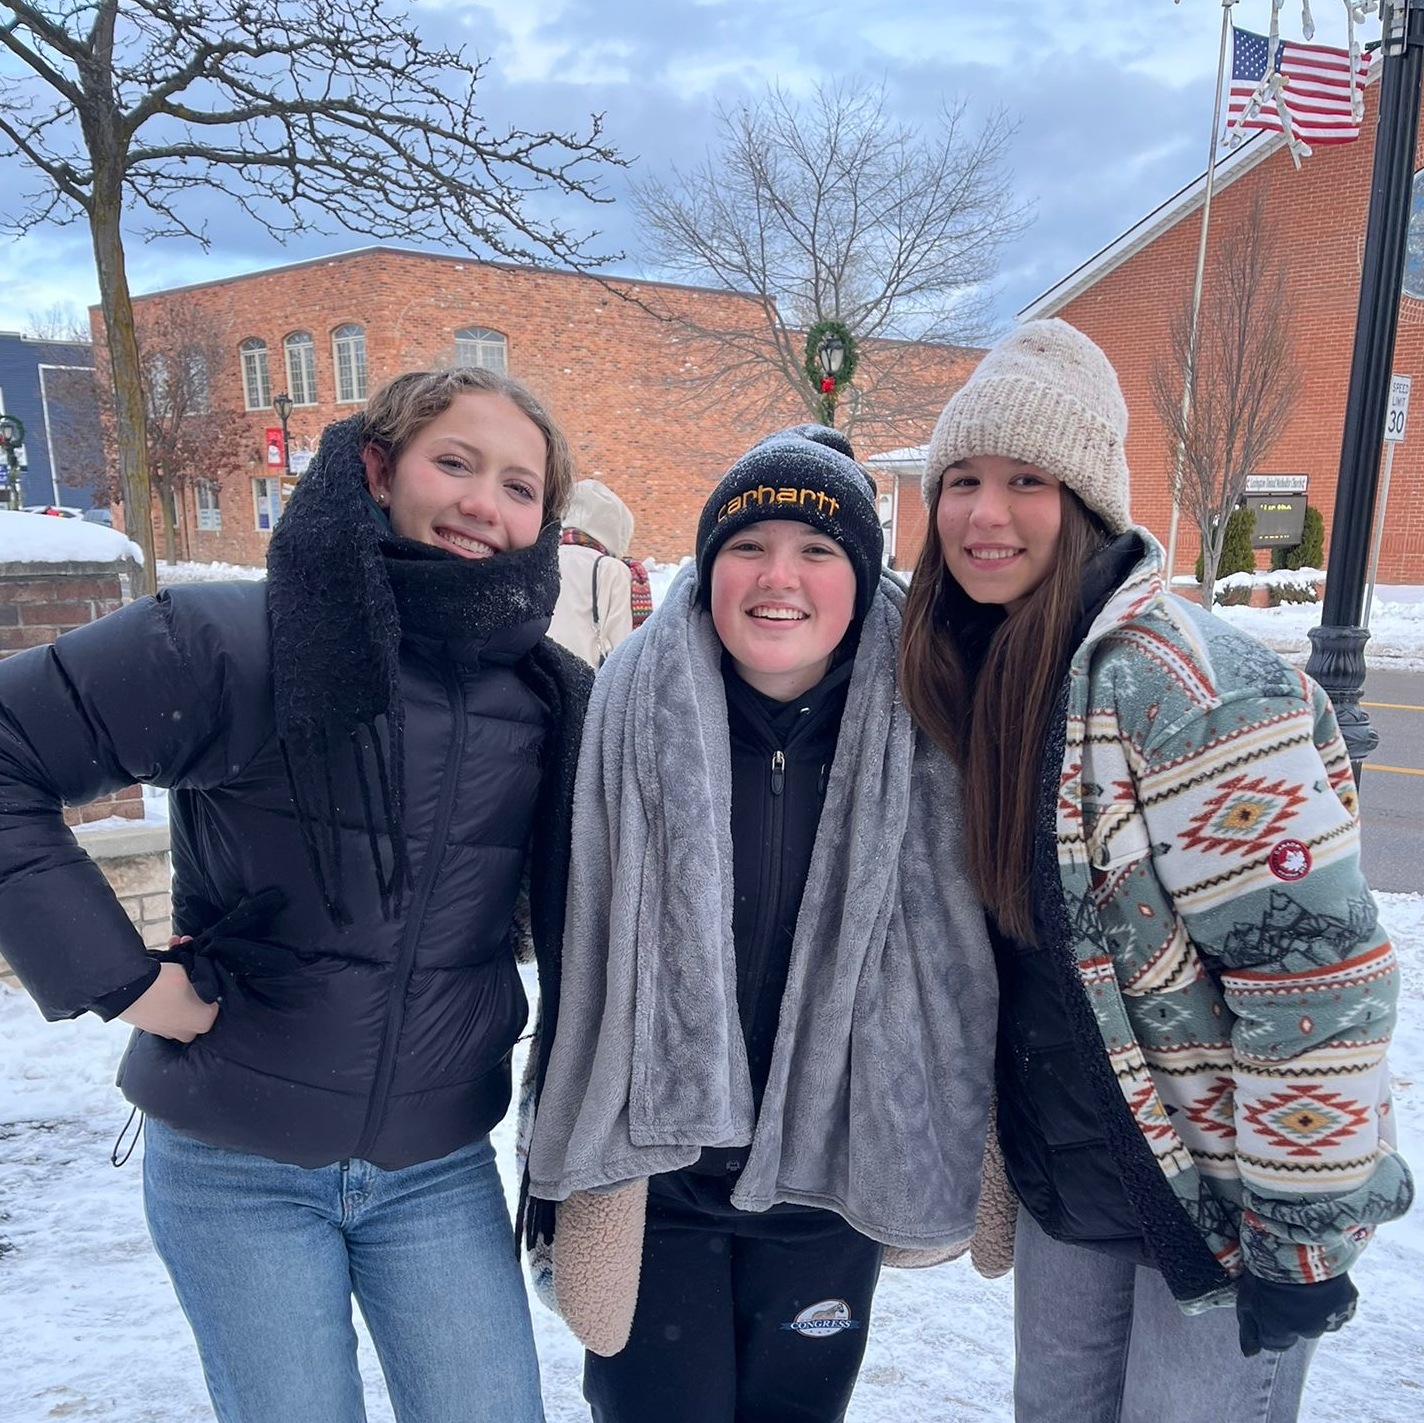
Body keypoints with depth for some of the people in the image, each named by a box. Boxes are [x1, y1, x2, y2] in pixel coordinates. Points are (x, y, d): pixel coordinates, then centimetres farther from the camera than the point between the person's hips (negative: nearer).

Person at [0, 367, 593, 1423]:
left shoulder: (557, 700, -3)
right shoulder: (228, 643, -16)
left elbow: (580, 913, 6)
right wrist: (115, 974, -15)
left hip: (441, 1167, 3)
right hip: (237, 1167, -2)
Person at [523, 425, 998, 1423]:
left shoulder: (916, 729, -11)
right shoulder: (636, 710, -13)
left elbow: (957, 961, 0)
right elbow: (579, 947, -5)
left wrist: (943, 1157, 7)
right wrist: (562, 1169, 1)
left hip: (830, 1181, 1)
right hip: (650, 1173, -1)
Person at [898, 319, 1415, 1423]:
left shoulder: (1187, 689, -25)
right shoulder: (977, 677, -1)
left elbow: (1318, 976, -23)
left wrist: (1302, 1235, -16)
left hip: (1217, 1202, -7)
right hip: (1064, 1178, 7)